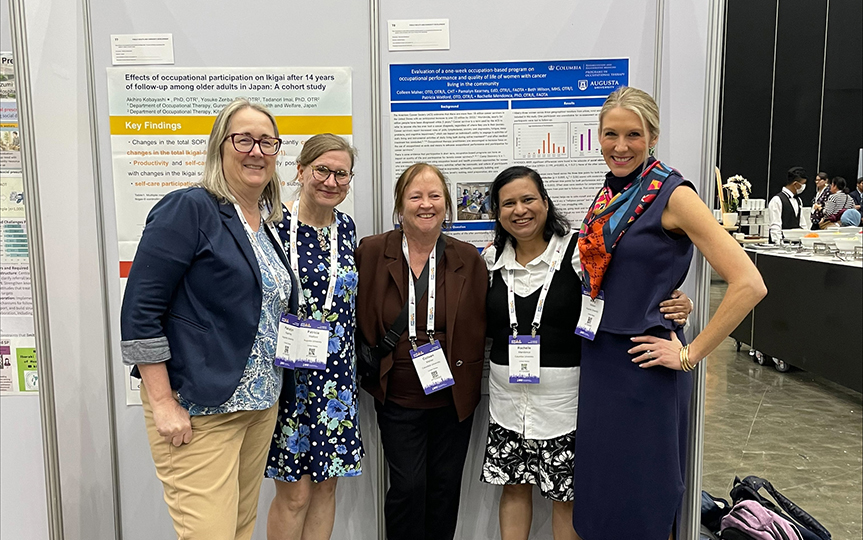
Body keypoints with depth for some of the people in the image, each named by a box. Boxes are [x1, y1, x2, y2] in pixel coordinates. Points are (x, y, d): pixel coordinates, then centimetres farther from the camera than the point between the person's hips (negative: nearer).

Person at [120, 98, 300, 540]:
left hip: (260, 403, 8)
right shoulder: (188, 209, -12)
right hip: (197, 408, -7)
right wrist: (162, 403, -17)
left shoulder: (270, 224, 11)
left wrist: (273, 388, 13)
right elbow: (140, 311, -15)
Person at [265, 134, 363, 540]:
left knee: (326, 484, 13)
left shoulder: (346, 227, 7)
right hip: (286, 371, -5)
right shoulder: (274, 224, -10)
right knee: (295, 491, 4)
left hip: (336, 373, 5)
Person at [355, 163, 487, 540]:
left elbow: (479, 327, 3)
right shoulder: (371, 253, -6)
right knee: (408, 486, 2)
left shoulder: (469, 259, -2)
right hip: (398, 396, -1)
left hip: (454, 397, 2)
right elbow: (359, 322, 2)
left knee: (445, 486, 13)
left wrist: (467, 377, -2)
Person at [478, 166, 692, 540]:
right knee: (513, 487, 15)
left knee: (565, 495, 10)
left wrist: (674, 308, -24)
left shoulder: (577, 252, -9)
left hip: (562, 397, -3)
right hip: (506, 396, 4)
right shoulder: (491, 259, 4)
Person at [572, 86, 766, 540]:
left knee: (644, 503, 8)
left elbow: (748, 285, -20)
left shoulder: (672, 196, -13)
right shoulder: (610, 197, 7)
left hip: (644, 370, -7)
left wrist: (691, 354, -16)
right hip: (599, 362, 7)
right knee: (599, 490, 18)